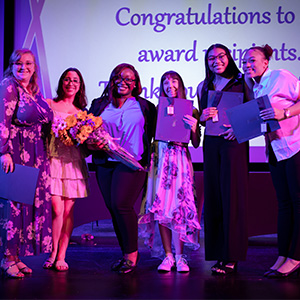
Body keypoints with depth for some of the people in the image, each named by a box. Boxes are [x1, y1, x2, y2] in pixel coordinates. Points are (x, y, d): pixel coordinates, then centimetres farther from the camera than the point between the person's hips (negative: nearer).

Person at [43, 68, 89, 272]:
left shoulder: (82, 112, 17)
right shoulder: (49, 104, 9)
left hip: (74, 162, 3)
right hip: (53, 160, -3)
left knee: (68, 210, 0)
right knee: (57, 208, -10)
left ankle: (61, 256, 7)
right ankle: (53, 253, 6)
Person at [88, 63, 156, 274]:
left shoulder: (145, 107, 11)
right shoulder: (99, 105, 16)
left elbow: (153, 134, 9)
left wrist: (146, 156, -5)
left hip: (132, 163, -4)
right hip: (105, 163, 4)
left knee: (121, 204, -17)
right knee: (112, 208, 3)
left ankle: (131, 254, -4)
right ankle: (127, 253, 16)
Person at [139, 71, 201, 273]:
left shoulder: (190, 111, 7)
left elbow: (196, 144, 4)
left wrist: (193, 128, -13)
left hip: (180, 160, -2)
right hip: (160, 159, 2)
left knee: (179, 205, -7)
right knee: (160, 206, -3)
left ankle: (179, 256, 1)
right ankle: (168, 255, 5)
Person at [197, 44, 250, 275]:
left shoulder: (241, 83, 2)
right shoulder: (203, 87, 14)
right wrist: (204, 116, -3)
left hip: (234, 143, -4)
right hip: (211, 144, 5)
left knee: (233, 196, -6)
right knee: (213, 197, 3)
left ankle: (232, 256, -2)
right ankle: (218, 253, 10)